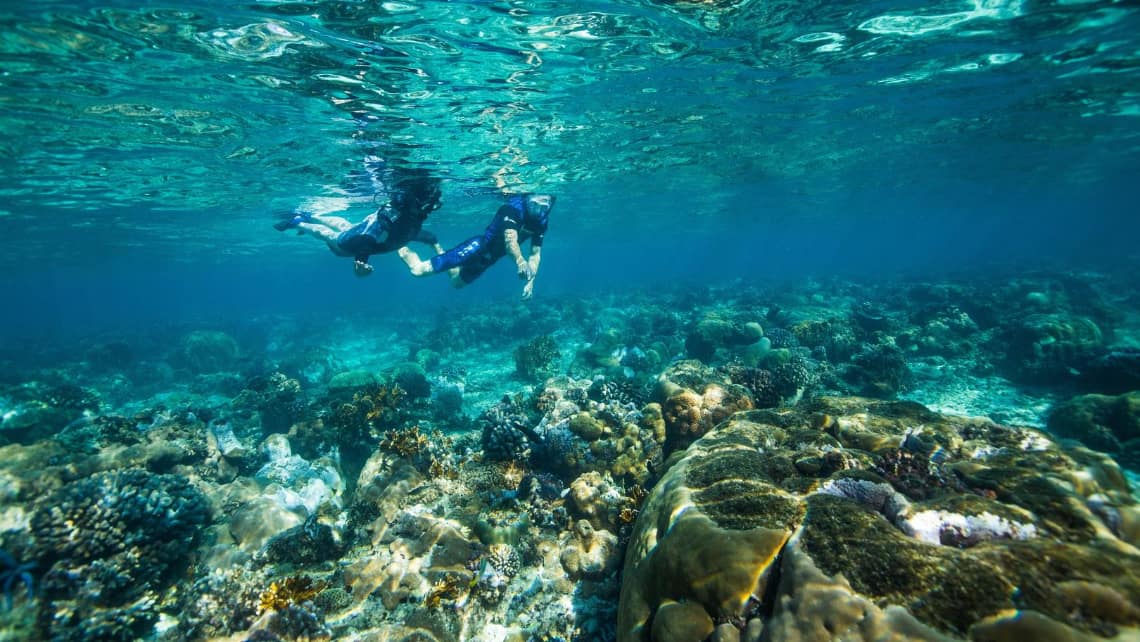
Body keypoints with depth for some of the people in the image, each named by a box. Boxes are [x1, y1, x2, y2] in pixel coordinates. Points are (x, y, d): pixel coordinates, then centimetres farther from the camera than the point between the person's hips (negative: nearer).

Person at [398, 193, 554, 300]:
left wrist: (531, 281, -12)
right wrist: (519, 260, -64)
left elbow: (535, 253, 1)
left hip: (489, 258, 8)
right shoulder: (515, 206, -28)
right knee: (418, 269, -13)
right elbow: (510, 240, -44)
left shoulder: (542, 221, -6)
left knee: (456, 282, 27)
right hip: (478, 247, -7)